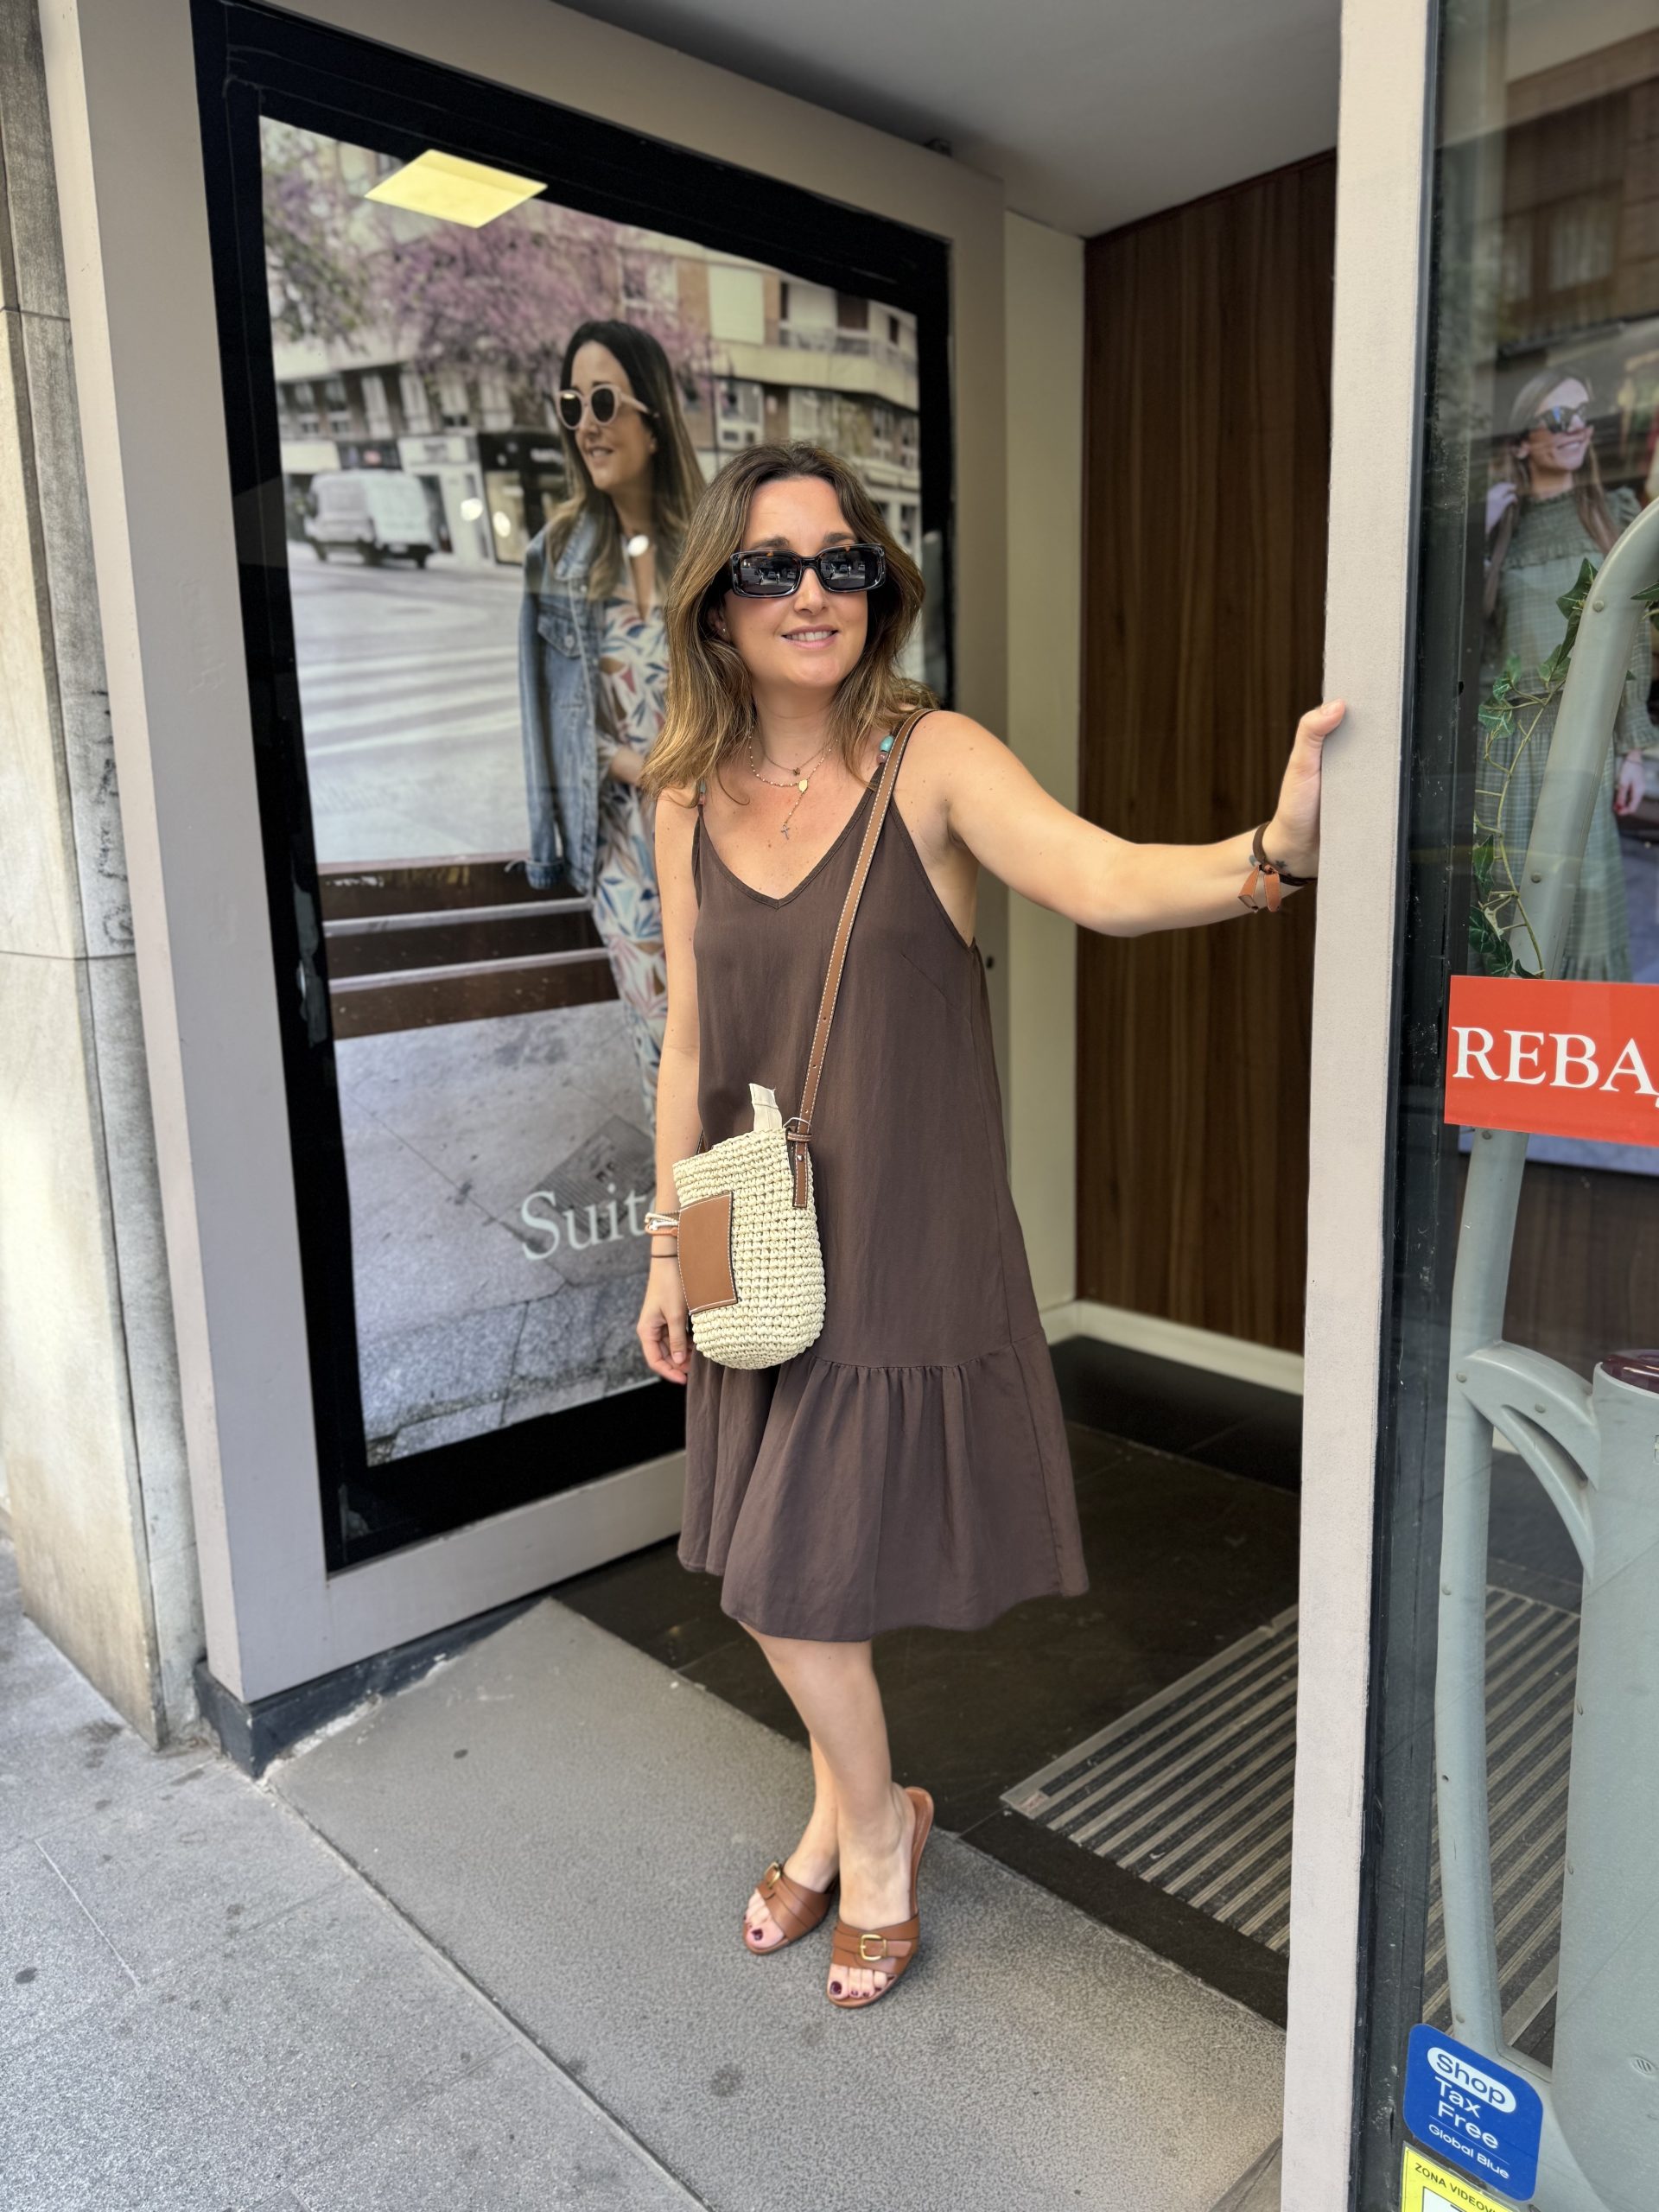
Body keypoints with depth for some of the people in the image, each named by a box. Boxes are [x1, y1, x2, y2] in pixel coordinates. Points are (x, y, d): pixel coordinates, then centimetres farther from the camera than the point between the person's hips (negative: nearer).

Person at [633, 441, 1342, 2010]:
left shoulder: (933, 764, -10)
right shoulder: (690, 805, 3)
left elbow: (1107, 881, -28)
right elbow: (689, 1047, 7)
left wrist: (1270, 852, -47)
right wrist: (668, 1249, 10)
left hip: (909, 1249, -4)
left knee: (790, 1577, 3)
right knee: (771, 1571, 17)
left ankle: (870, 1823, 35)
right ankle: (856, 1807, 45)